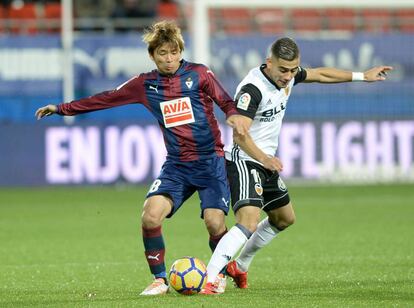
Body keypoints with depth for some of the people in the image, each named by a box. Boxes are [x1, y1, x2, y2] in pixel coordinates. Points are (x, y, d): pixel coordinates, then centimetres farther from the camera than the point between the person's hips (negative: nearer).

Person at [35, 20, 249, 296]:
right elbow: (106, 99, 15)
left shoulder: (199, 74, -1)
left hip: (210, 161, -3)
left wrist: (234, 115, -30)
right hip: (176, 165, 3)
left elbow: (226, 101, -5)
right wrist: (62, 109, 18)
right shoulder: (145, 85, 8)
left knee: (214, 221, -17)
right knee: (150, 215, -19)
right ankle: (160, 280, -3)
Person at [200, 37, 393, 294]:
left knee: (284, 218, 25)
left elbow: (320, 75, 19)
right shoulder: (253, 89, -26)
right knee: (249, 223, -28)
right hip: (243, 161, -10)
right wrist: (263, 158, -47)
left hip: (267, 161, 10)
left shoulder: (288, 76, 0)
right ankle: (206, 280, -32)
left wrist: (362, 76, 25)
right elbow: (239, 135, -33)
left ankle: (239, 267, 39)